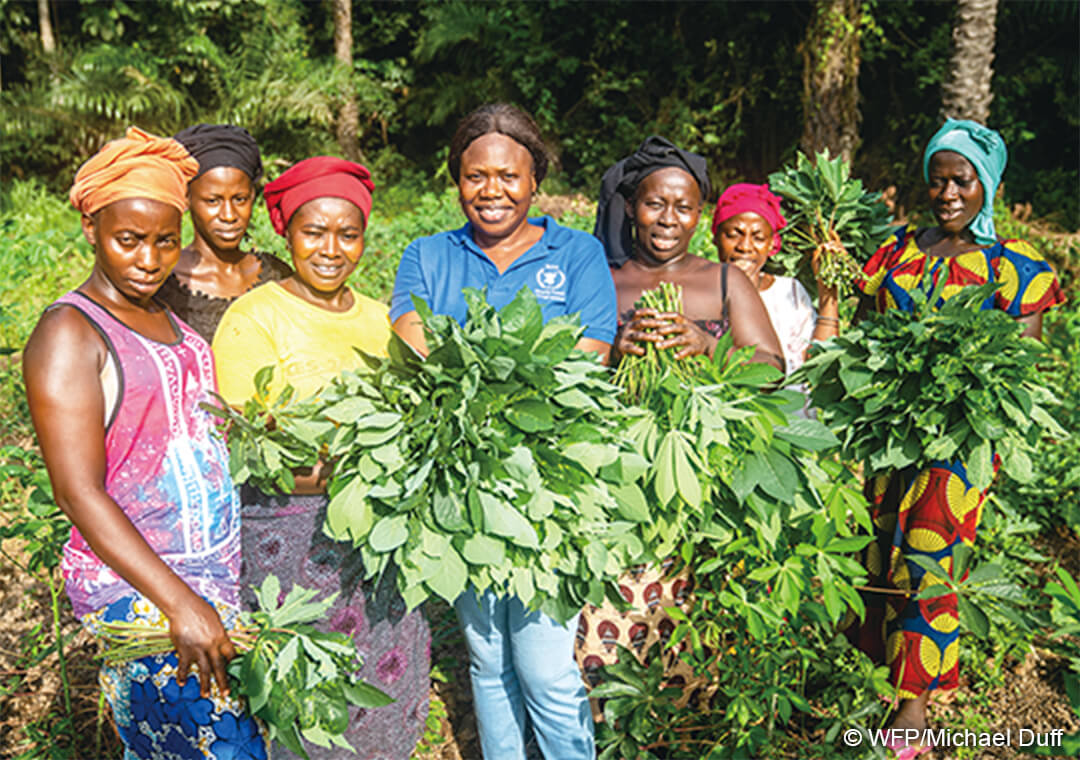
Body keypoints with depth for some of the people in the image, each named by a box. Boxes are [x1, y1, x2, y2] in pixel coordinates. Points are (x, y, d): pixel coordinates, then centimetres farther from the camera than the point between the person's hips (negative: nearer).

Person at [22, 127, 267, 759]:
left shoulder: (166, 316, 12)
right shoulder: (68, 335, -11)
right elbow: (79, 493, -17)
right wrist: (180, 602, -23)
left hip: (221, 570, 7)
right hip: (137, 588, -7)